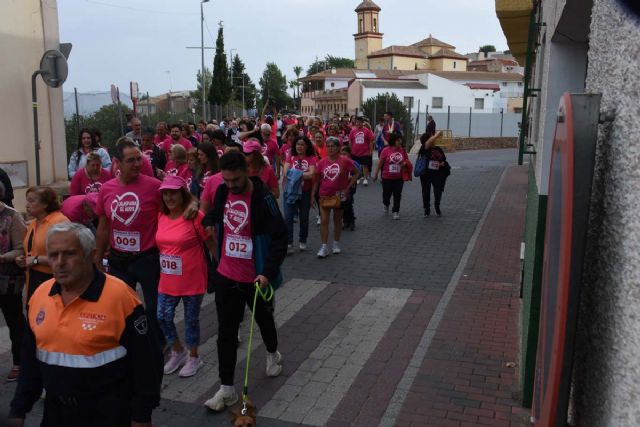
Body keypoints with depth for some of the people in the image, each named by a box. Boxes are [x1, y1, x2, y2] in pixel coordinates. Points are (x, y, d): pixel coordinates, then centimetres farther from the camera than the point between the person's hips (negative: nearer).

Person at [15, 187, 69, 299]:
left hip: (52, 281, -9)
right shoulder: (33, 224, 15)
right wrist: (23, 260, 10)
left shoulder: (60, 221, -15)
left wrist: (36, 260, -17)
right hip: (33, 280, 9)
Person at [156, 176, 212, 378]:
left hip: (192, 280, -5)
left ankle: (194, 357, 33)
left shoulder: (195, 216, -16)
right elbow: (160, 244, 12)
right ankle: (178, 351, 36)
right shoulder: (160, 216, 0)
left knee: (191, 319, 10)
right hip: (167, 280, 5)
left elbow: (211, 243, -11)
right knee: (163, 317, 10)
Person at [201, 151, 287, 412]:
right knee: (226, 331, 4)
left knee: (264, 320, 21)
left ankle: (273, 355, 50)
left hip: (255, 278, -4)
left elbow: (279, 238, -20)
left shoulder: (262, 198, -19)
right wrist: (209, 222, 0)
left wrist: (268, 272, -28)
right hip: (226, 275, 4)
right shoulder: (222, 192, -1)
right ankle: (226, 389, 13)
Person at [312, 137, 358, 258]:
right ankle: (324, 247, -1)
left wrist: (348, 188, -9)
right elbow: (316, 180, 4)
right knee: (324, 221, -5)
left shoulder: (345, 161, -9)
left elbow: (356, 174, -1)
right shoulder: (322, 162, -1)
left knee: (337, 220, 13)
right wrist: (313, 196, 2)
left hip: (339, 195, -1)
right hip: (324, 195, 1)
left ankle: (336, 244, 28)